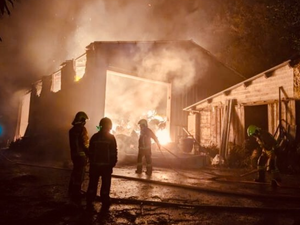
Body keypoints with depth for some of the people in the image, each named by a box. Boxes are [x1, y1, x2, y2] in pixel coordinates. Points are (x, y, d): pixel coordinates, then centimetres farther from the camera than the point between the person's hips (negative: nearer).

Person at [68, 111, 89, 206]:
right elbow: (84, 144, -21)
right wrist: (89, 154, -17)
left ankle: (72, 193, 34)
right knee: (79, 176, -2)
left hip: (74, 154, 9)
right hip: (81, 155, -9)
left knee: (75, 174, 21)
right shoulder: (82, 129, -17)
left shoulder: (72, 129, 12)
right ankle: (76, 196, 3)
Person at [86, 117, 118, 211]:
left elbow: (90, 151, 5)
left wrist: (91, 162, 14)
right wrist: (113, 163, 2)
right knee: (105, 185, 6)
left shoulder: (94, 136, 2)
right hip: (106, 165, -3)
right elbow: (114, 152, -8)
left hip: (95, 164, 3)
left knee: (92, 184, 10)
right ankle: (105, 204, 10)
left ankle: (89, 203, 14)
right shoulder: (111, 137, -7)